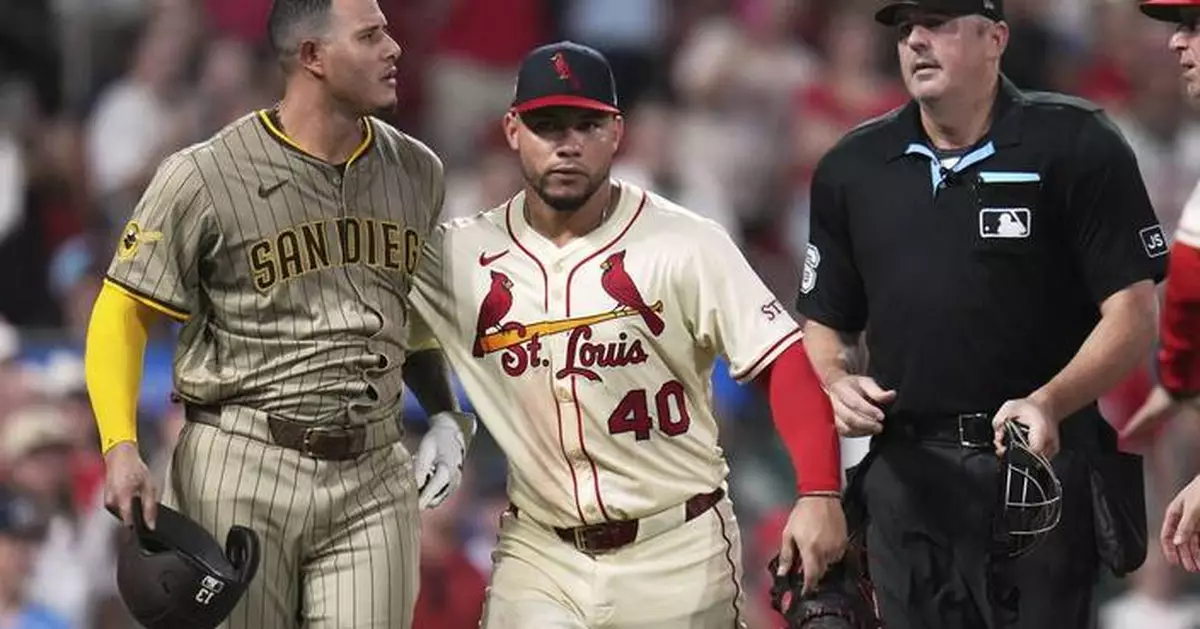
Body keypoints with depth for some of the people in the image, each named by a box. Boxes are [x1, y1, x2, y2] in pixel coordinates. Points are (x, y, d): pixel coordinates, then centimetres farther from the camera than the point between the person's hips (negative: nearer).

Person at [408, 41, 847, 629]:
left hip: (678, 553, -2)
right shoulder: (460, 255, 0)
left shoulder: (686, 245, -9)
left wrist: (819, 493, -22)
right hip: (540, 556, 2)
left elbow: (783, 362, -11)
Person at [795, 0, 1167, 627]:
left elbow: (1132, 316, -7)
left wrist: (1049, 403, -23)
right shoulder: (851, 168, 12)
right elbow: (826, 321, 20)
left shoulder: (1074, 145, -3)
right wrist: (840, 384, -3)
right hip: (904, 475, 4)